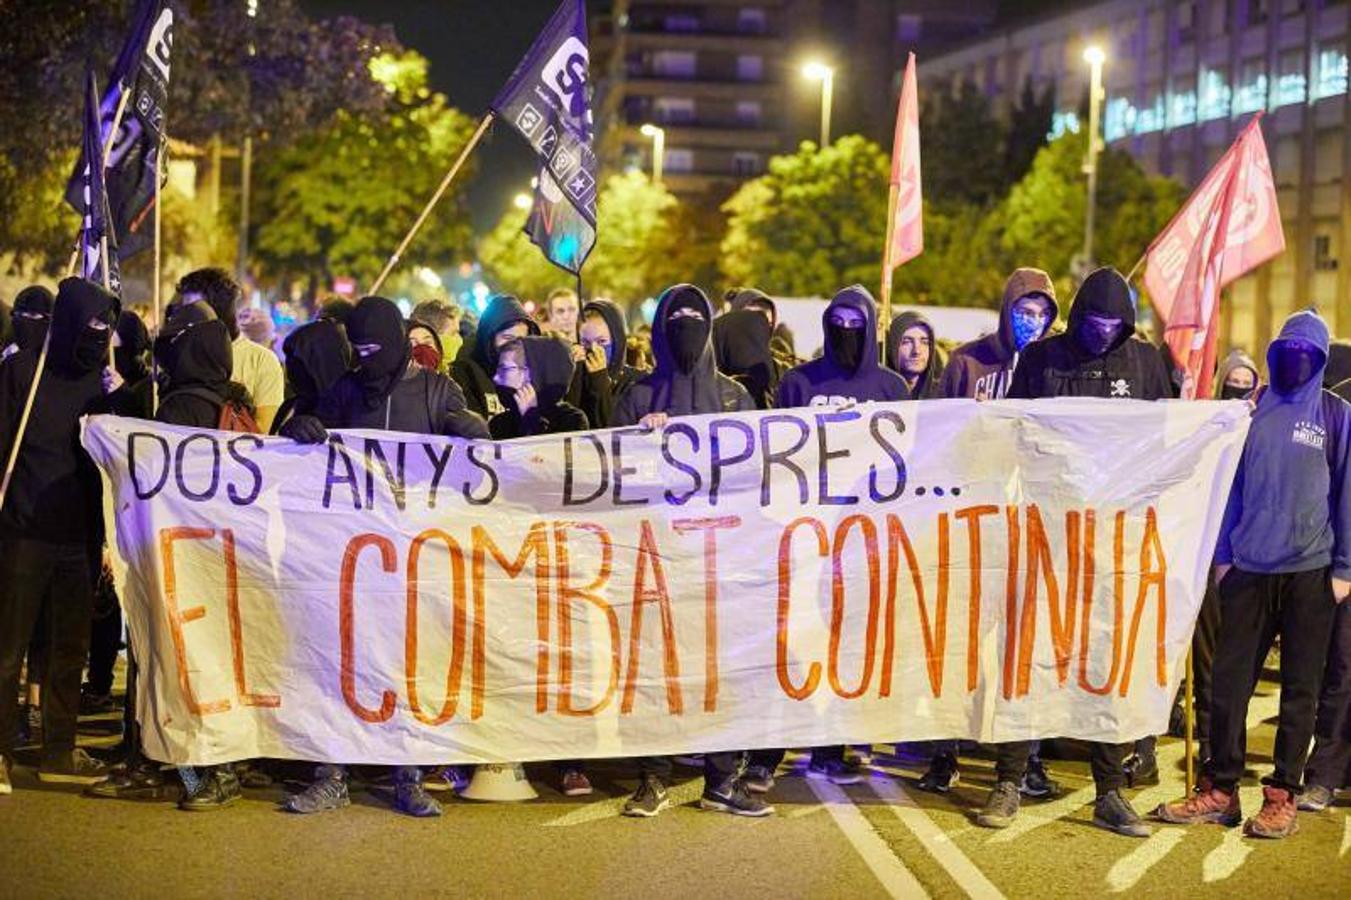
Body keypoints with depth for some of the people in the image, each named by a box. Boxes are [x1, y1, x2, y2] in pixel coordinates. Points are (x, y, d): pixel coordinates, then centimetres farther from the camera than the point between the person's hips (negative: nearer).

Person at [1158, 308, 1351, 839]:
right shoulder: (1253, 411, 8)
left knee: (1300, 689, 4)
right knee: (1229, 681, 2)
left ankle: (1282, 795, 11)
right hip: (1249, 570, 2)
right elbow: (1234, 482, 12)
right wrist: (1223, 555, 8)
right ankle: (1220, 789, 11)